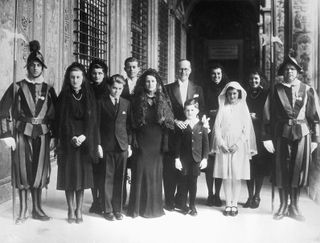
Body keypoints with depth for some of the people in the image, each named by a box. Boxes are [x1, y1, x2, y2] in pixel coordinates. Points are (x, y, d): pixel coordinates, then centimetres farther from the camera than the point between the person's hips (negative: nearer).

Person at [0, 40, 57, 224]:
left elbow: (55, 115, 7)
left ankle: (37, 208, 15)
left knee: (40, 171, 4)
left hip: (42, 135, 1)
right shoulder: (17, 88, 1)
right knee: (22, 170, 2)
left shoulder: (49, 90, 7)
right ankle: (23, 210, 11)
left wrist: (54, 136, 0)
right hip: (22, 134, -1)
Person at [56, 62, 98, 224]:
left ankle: (79, 211, 12)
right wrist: (72, 137, -13)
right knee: (69, 175, 1)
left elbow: (92, 118, 1)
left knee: (82, 175, 2)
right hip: (68, 141, -1)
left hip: (85, 140, 1)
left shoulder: (89, 95, 6)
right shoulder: (64, 96, 4)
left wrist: (84, 136, -13)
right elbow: (62, 119, -1)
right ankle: (71, 211, 12)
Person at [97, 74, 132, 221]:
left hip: (122, 145, 2)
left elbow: (129, 125, 11)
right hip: (107, 146, -2)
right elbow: (97, 125, 0)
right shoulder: (101, 102, 1)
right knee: (108, 178, 1)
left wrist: (129, 145, 6)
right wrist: (98, 144, -6)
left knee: (120, 178, 5)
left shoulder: (126, 103, 9)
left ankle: (118, 209, 15)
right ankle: (108, 210, 11)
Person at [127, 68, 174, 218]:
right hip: (142, 142, -1)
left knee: (156, 173, 4)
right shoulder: (138, 100, 6)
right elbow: (133, 123, 3)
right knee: (141, 172, -2)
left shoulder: (163, 100, 8)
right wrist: (133, 141, -6)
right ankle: (138, 207, 7)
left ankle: (154, 207, 15)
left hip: (157, 142, 1)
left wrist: (165, 143, -3)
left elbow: (168, 123, 5)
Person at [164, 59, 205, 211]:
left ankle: (180, 200, 17)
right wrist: (175, 121, -12)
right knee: (170, 169, 0)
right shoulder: (168, 88, 7)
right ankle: (169, 201, 11)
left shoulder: (197, 89, 13)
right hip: (172, 133, -1)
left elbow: (201, 110, 8)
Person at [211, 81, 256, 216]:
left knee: (237, 176, -1)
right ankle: (228, 204, 8)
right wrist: (221, 143, -8)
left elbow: (247, 129, 1)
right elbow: (217, 127, 4)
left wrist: (237, 144, -9)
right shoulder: (223, 108, 8)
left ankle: (234, 204, 7)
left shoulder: (243, 108, 6)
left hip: (238, 146, -1)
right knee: (226, 176, 1)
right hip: (224, 146, 1)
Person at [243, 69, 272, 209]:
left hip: (260, 133, -2)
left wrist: (256, 117, -11)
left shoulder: (266, 94, 3)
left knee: (260, 165, 0)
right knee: (248, 165, 1)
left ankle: (257, 196, 11)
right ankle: (250, 196, 12)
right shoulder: (246, 95, 10)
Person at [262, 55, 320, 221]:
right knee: (281, 170, 4)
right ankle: (283, 206, 19)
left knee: (298, 170, 4)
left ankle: (294, 207, 18)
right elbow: (268, 116, 1)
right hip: (281, 134, 0)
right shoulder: (276, 90, 3)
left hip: (302, 133, 0)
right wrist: (267, 137, -5)